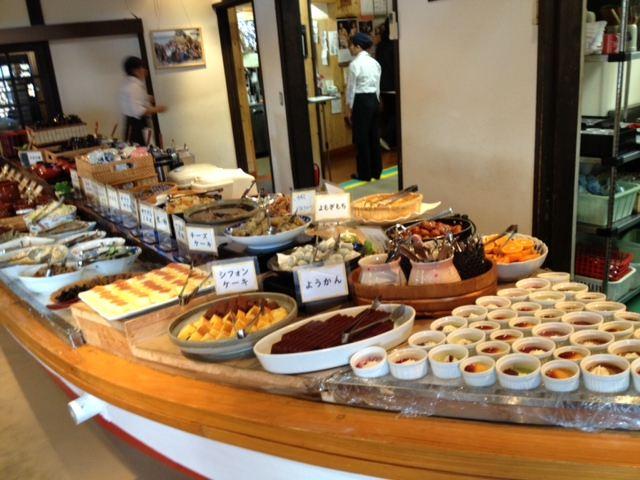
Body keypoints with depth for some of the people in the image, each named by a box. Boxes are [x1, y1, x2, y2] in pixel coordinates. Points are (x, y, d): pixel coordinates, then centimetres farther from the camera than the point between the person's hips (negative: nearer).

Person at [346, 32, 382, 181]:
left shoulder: (355, 64, -13)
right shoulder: (375, 63, 9)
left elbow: (351, 88, -11)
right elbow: (378, 86, 12)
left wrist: (349, 107, -3)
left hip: (361, 101, -7)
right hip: (374, 100, 7)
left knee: (361, 138, 1)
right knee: (374, 136, 12)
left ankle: (365, 174, 7)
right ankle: (376, 171, 19)